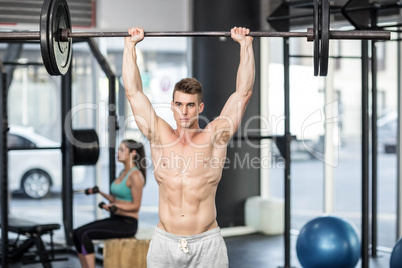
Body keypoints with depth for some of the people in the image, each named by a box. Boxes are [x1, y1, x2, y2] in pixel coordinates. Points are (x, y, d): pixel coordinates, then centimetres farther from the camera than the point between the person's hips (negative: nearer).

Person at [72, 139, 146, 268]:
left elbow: (135, 206, -16)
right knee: (77, 233, -5)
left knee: (85, 235, -23)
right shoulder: (123, 173, 15)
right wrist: (100, 193, 16)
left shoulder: (135, 175, -14)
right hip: (115, 219, 9)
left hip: (127, 224, -9)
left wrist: (114, 207, -28)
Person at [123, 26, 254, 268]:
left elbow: (243, 93, 2)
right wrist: (130, 44, 8)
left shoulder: (214, 138, 2)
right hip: (164, 242, 1)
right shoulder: (159, 136, 6)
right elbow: (133, 92, 7)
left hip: (207, 243, -1)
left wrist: (245, 44, 2)